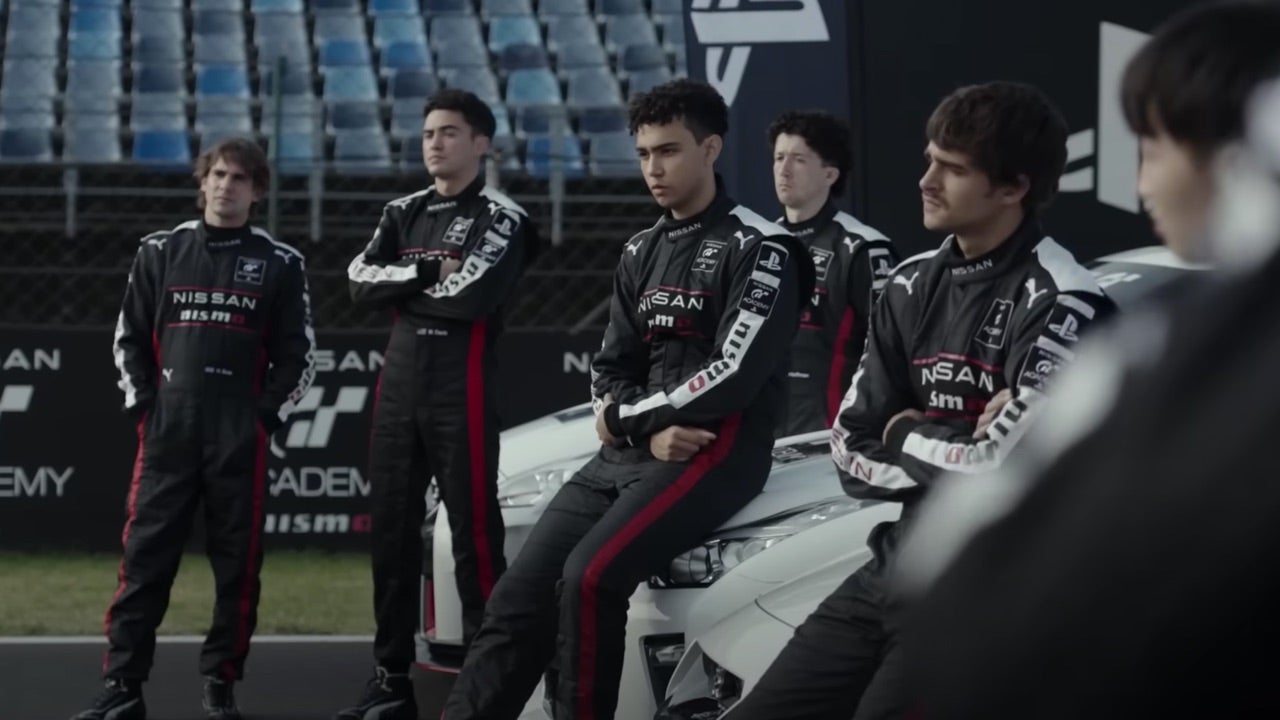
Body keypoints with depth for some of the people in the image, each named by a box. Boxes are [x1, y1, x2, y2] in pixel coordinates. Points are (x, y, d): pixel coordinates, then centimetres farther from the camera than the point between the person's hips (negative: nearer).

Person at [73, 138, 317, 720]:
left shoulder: (279, 264, 7)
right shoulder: (160, 252, 10)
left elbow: (297, 354, 8)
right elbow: (130, 337, 13)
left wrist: (266, 415, -3)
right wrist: (143, 406, 2)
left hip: (241, 439, 0)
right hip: (166, 432, 1)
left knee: (237, 562, 1)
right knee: (144, 557, -4)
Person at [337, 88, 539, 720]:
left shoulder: (501, 218, -4)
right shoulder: (403, 214, 16)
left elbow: (471, 296, -18)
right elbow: (361, 283, 2)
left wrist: (403, 287, -4)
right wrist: (428, 272, -11)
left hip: (462, 392, -7)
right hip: (398, 388, 7)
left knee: (475, 534, -7)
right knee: (392, 533, 9)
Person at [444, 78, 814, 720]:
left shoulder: (759, 250, -6)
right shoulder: (641, 253, 18)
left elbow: (733, 376, -16)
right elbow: (609, 372, 15)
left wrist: (626, 416, -6)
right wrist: (650, 429, -8)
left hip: (718, 451, -7)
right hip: (629, 454, 7)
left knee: (589, 578, -28)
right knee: (520, 593, -5)